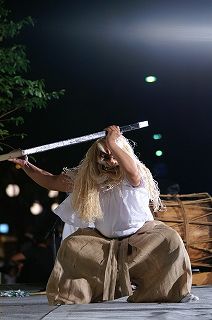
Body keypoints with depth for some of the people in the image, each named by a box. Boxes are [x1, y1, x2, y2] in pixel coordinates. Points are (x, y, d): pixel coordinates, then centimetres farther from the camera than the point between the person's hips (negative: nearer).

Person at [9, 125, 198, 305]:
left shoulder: (135, 178, -16)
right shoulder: (85, 179, -5)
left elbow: (132, 171, -43)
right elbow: (51, 181, 2)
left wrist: (112, 143, -41)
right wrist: (26, 166, -9)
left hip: (140, 233, -3)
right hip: (103, 240, 3)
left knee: (170, 240, -27)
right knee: (72, 246, -18)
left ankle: (175, 293, -9)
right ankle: (75, 295, -1)